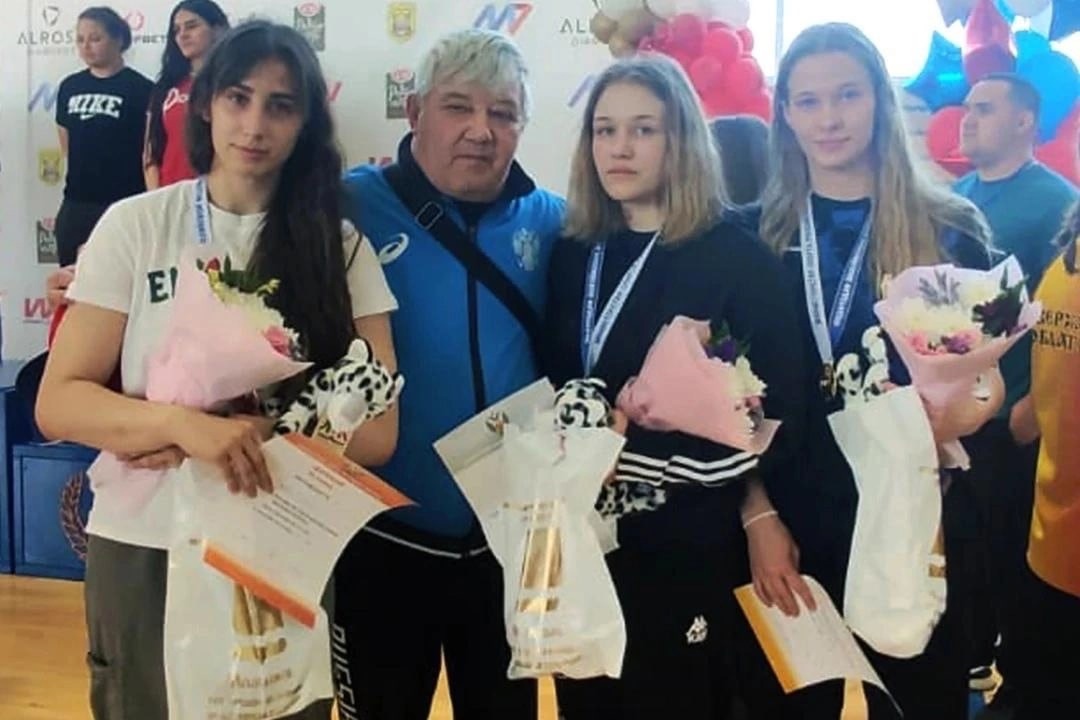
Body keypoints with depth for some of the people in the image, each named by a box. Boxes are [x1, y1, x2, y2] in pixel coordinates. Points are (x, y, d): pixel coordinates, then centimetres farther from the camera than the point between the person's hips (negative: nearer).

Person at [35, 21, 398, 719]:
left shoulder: (340, 246, -2)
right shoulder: (135, 225, -5)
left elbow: (375, 433, -6)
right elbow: (58, 404, -7)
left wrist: (250, 438, -20)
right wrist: (185, 425, -24)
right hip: (143, 550, 0)